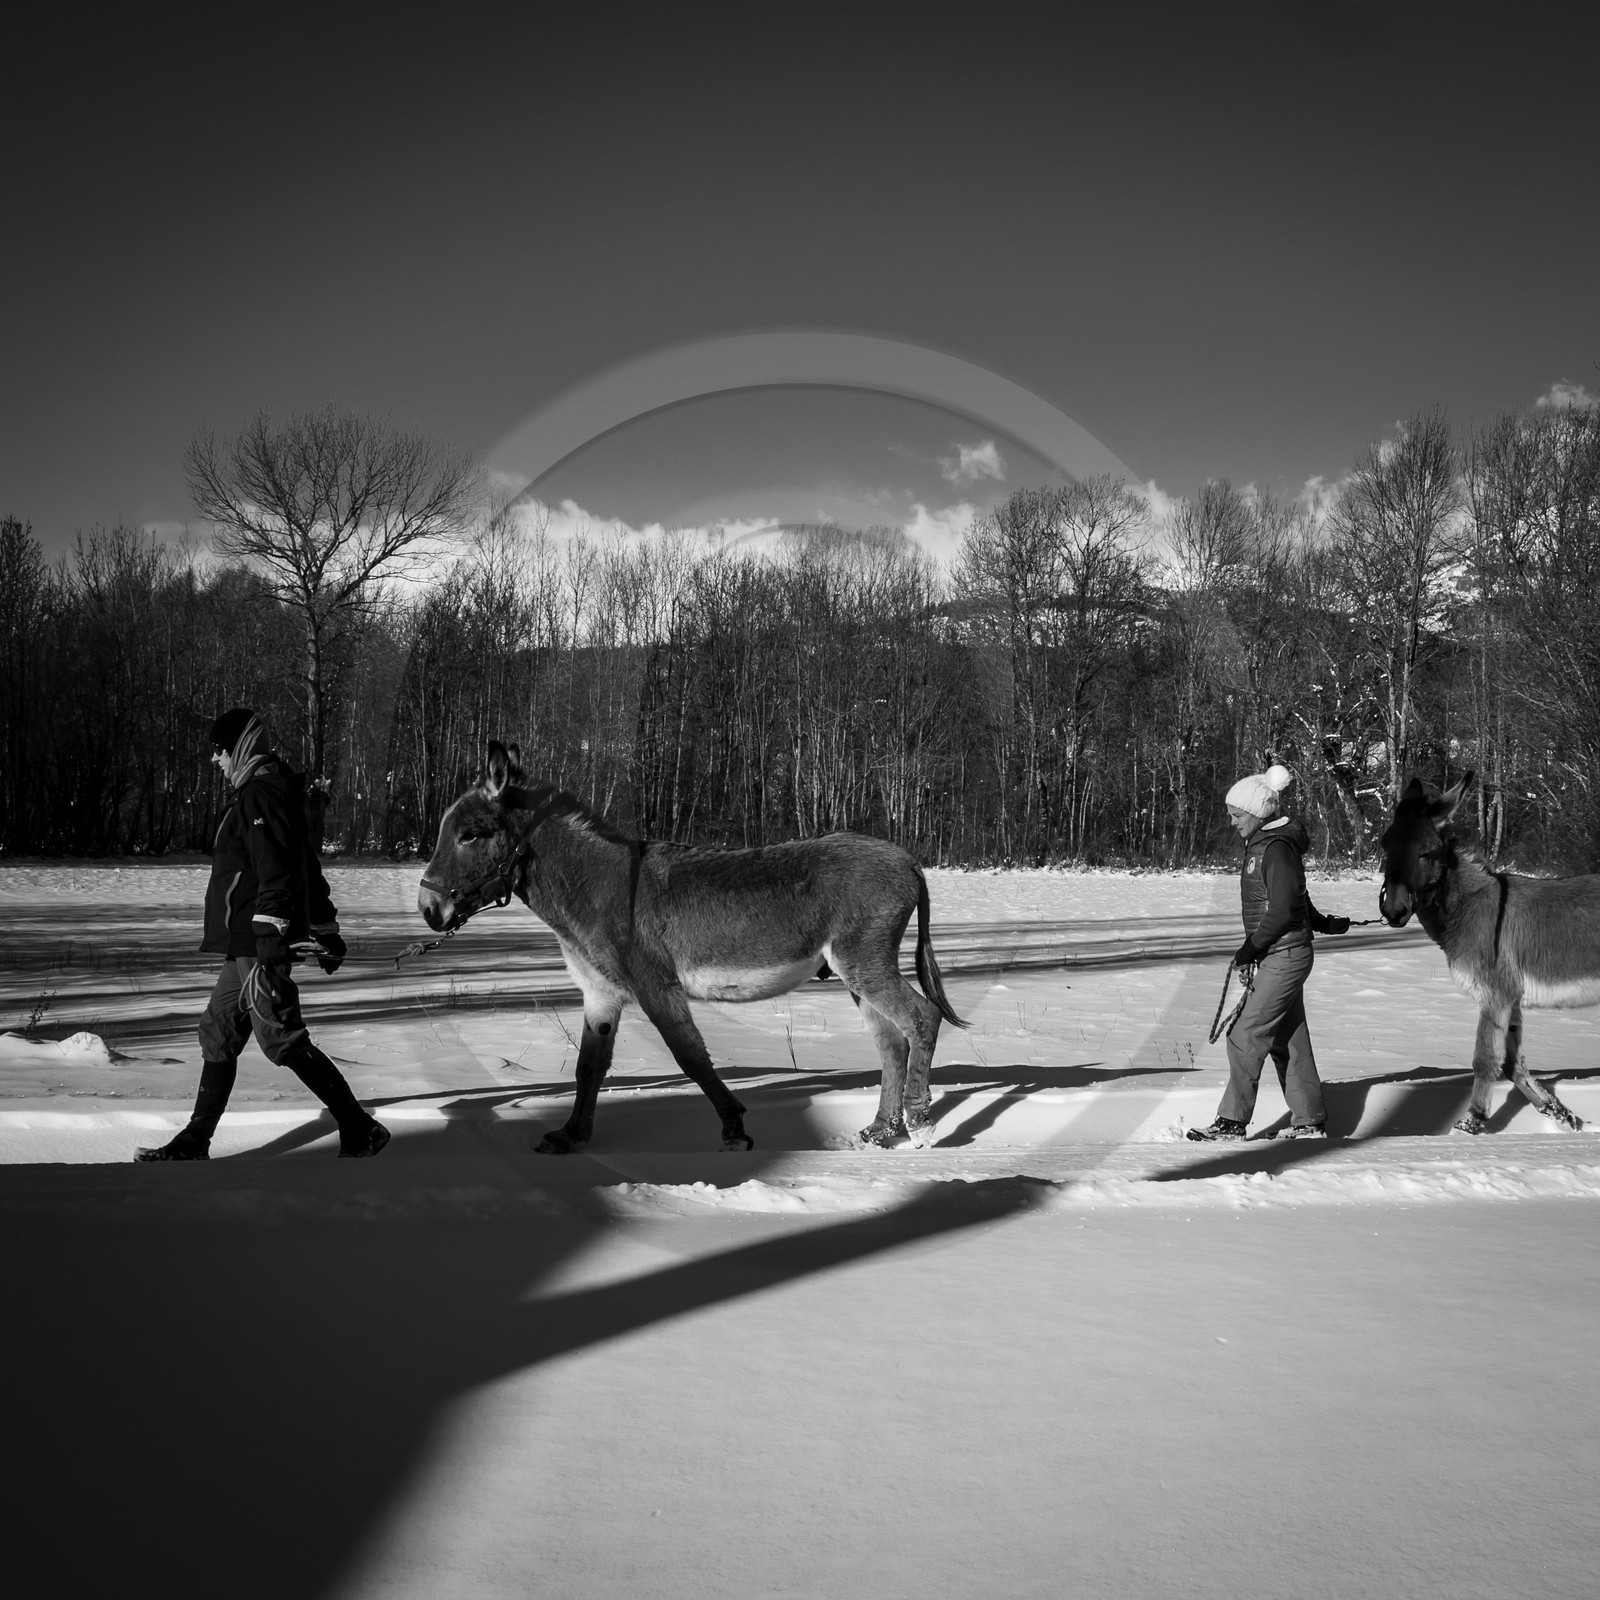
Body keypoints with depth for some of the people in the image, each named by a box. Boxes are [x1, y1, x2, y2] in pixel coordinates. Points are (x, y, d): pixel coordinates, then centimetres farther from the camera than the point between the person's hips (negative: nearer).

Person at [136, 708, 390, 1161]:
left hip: (257, 946, -11)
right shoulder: (266, 791, 18)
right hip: (246, 947, 11)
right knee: (218, 1034, 13)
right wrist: (327, 932, 27)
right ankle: (194, 1142, 20)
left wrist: (269, 945, -26)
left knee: (283, 1040, -9)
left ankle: (361, 1131, -5)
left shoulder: (261, 794, -14)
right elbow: (309, 870, 23)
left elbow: (276, 874, -22)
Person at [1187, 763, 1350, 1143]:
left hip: (1285, 955, -10)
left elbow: (1282, 910, -21)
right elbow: (1295, 899, 23)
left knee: (1245, 1037, -9)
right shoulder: (1261, 844, 13)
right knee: (1289, 1041, 11)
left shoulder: (1277, 848, -16)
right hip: (1278, 955, 10)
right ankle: (1310, 1124, 17)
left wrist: (1251, 947, -14)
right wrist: (1323, 923, 35)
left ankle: (1232, 1123, -4)